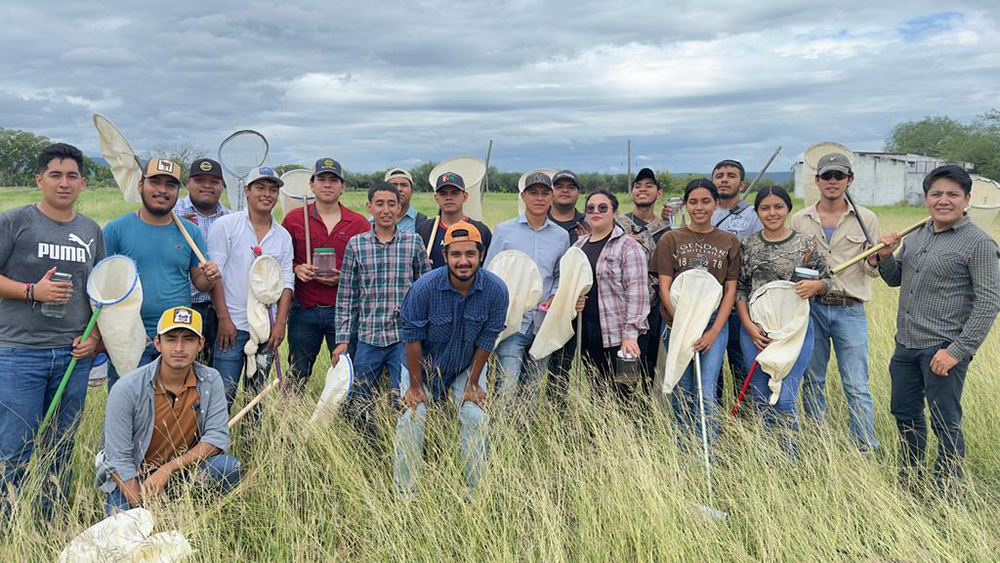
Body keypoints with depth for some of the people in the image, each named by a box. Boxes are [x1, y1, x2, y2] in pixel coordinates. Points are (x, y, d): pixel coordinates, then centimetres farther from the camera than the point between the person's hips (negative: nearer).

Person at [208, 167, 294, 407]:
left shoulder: (283, 235, 10)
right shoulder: (225, 225, -2)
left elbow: (286, 282, 8)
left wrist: (280, 323, -1)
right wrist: (224, 319, -12)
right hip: (232, 324, -4)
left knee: (257, 396, 11)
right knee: (223, 395, -4)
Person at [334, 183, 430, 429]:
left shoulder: (414, 242, 2)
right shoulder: (356, 244, 3)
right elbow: (346, 297, 5)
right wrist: (342, 340, 0)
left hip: (405, 337, -1)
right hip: (368, 337, 1)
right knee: (361, 405, 10)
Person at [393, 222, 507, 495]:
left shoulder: (496, 290, -21)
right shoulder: (424, 287, -27)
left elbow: (485, 341, -11)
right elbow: (413, 339, -17)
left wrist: (473, 384, -5)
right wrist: (415, 386, -12)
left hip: (467, 367, 2)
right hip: (423, 364, -1)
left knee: (477, 419, -7)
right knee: (411, 419, -9)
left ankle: (477, 491, 9)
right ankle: (405, 492, 6)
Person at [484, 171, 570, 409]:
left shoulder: (561, 236, 10)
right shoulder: (504, 230, 3)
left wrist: (554, 296, -2)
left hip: (544, 321, 3)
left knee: (533, 387, 10)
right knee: (508, 385, -14)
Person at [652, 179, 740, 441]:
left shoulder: (729, 241, 7)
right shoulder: (670, 239, 3)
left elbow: (731, 290, 5)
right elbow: (664, 287, -1)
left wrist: (714, 331, -7)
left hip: (714, 324, 0)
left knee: (707, 393, -10)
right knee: (682, 394, 5)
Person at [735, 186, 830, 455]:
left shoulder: (807, 243, 1)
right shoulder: (747, 245, 5)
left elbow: (827, 280, 8)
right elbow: (739, 289, 6)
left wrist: (814, 285, -16)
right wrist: (749, 326, -5)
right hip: (754, 330, 2)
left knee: (785, 398, -9)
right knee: (761, 399, 10)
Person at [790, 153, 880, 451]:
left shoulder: (866, 219, 4)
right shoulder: (800, 220, 8)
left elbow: (871, 271, 3)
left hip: (850, 311, -2)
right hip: (810, 307, 2)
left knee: (857, 387, -2)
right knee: (812, 381, 9)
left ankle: (866, 452, 7)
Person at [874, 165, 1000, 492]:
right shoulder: (916, 235, 10)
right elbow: (896, 279, 21)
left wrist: (958, 350, -19)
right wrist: (885, 258, -1)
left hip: (943, 349, -7)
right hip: (906, 343, 7)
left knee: (945, 424, 4)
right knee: (905, 414, 19)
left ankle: (946, 494, 20)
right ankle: (910, 484, 37)